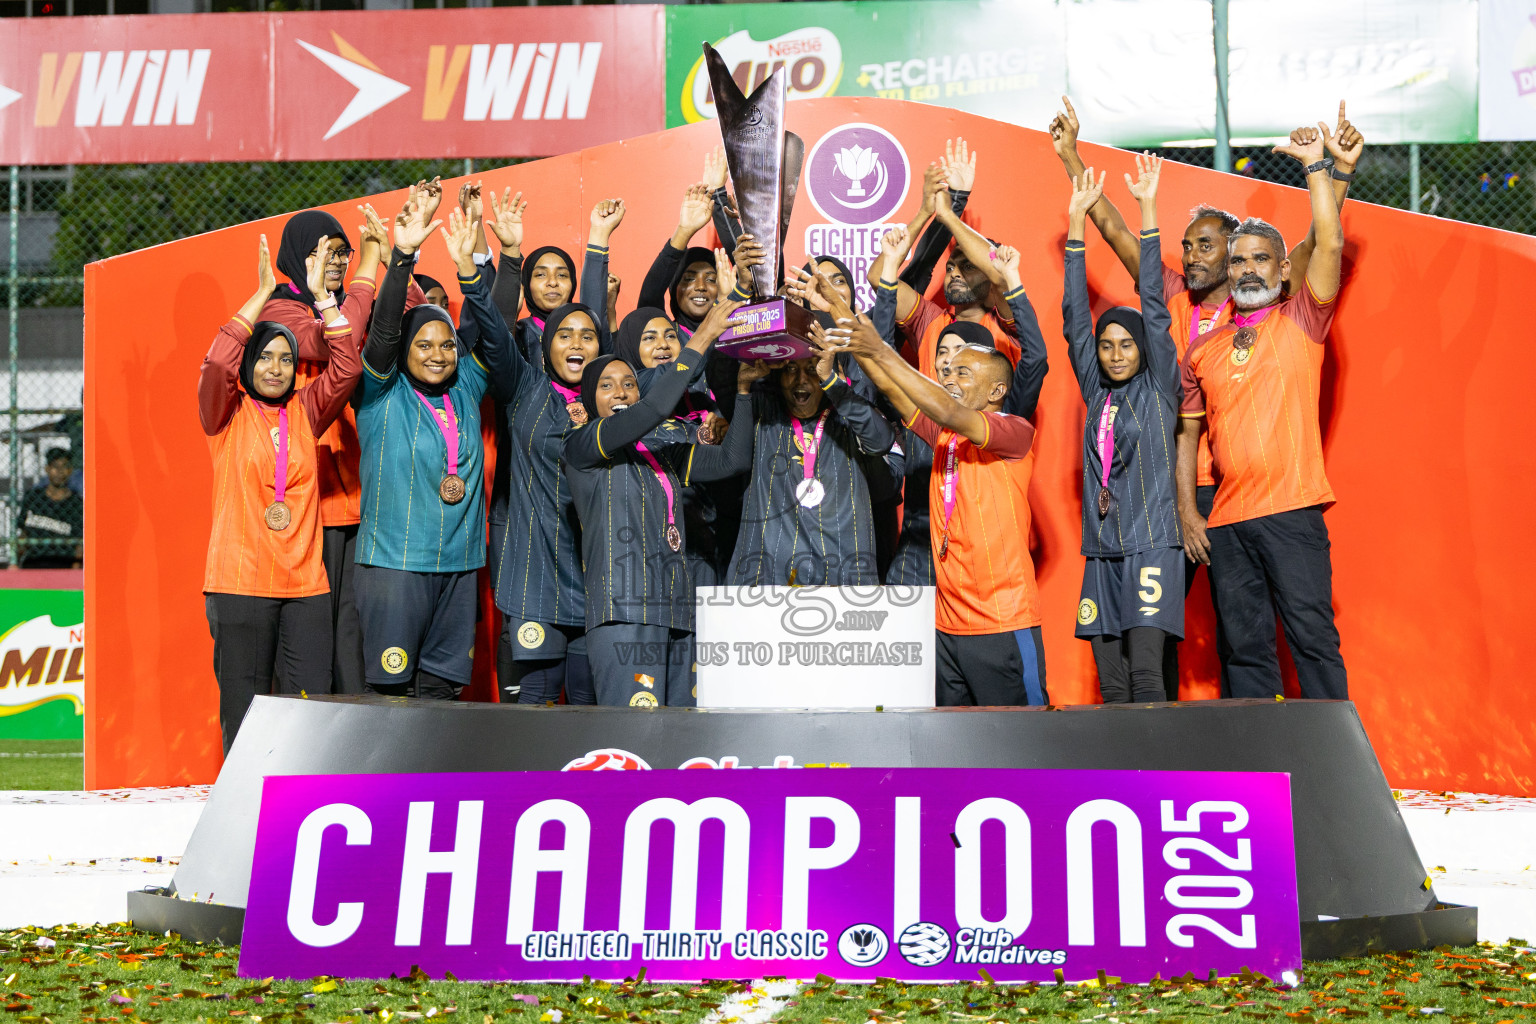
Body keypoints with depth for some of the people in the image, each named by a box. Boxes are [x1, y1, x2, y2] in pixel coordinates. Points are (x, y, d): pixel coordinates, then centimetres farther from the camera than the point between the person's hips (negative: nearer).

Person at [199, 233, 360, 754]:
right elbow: (217, 364, -15)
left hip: (305, 581, 3)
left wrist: (322, 294, -2)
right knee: (244, 706, -2)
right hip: (239, 580, -3)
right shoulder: (227, 415, 3)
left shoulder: (304, 412, 13)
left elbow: (347, 367, 2)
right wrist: (263, 292, -12)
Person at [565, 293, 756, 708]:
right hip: (624, 611, -7)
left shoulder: (663, 447, 21)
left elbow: (734, 459, 19)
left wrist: (743, 387, 12)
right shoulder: (581, 445, 1)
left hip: (677, 611, 7)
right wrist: (700, 340, -9)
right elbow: (652, 410, -13)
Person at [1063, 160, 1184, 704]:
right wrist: (1077, 219, 11)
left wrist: (1147, 206, -2)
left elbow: (1154, 307, 0)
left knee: (1145, 673, -15)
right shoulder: (1097, 391, 15)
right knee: (1110, 686, 2)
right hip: (1101, 550, 5)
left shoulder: (1159, 385, 5)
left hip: (1152, 545, -5)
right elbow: (1074, 315, 13)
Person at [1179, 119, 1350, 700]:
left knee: (1313, 638, -6)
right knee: (1246, 646, 5)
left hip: (1290, 511, -4)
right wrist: (1187, 512, 7)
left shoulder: (1301, 320, 6)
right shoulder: (1202, 350, 15)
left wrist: (1316, 163, -7)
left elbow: (1330, 246, -9)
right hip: (1226, 521, 4)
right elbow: (1187, 435, 16)